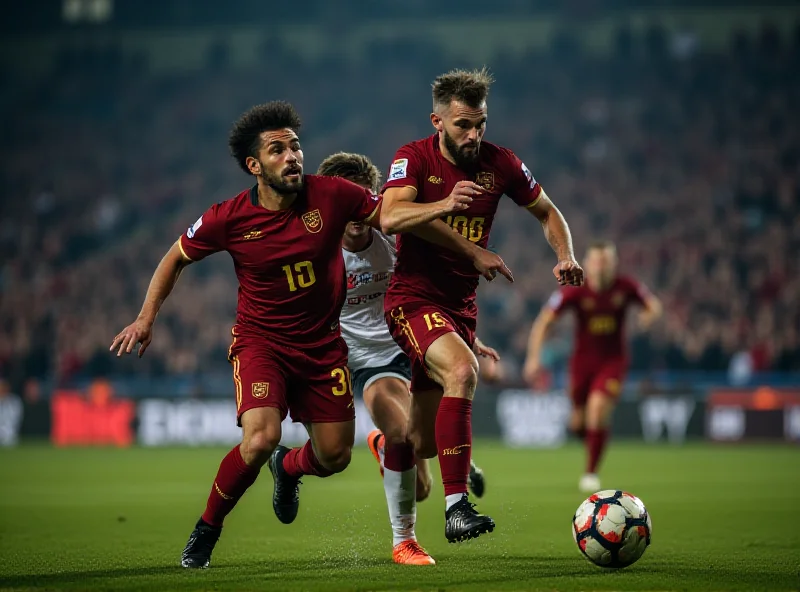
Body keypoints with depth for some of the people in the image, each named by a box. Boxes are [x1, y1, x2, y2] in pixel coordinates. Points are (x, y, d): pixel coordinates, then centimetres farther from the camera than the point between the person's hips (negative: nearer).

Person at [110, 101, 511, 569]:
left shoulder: (331, 195, -14)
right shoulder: (229, 219, -15)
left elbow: (402, 217, -3)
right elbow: (176, 258, 3)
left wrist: (472, 252, 2)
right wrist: (147, 318, -6)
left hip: (323, 344, 3)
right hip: (260, 341, -3)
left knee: (335, 457, 5)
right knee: (261, 439, -26)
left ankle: (288, 467, 44)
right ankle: (206, 531, -2)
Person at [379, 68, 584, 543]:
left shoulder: (500, 164, 1)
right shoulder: (415, 158, -9)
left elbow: (546, 211, 16)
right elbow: (390, 218, -26)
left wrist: (566, 257, -2)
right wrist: (445, 204, -43)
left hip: (462, 305, 5)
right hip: (414, 298, -5)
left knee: (425, 444, 8)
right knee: (463, 370, -34)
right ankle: (457, 508, -33)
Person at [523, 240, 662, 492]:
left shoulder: (626, 287, -12)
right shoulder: (575, 291, -15)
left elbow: (653, 304, 6)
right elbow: (543, 321, -13)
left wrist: (650, 314, -19)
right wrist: (534, 357, -22)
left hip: (613, 361, -1)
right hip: (582, 362, 1)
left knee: (598, 408, -23)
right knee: (578, 424, 7)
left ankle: (591, 473, -9)